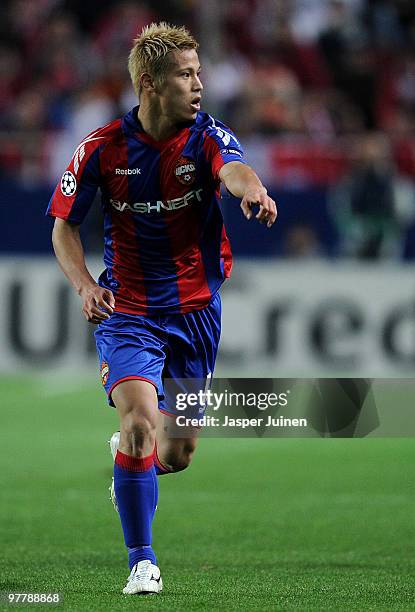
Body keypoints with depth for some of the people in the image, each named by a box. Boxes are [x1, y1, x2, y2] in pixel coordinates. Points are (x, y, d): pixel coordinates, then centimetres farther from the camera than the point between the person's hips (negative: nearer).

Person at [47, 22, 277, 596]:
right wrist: (85, 283, -17)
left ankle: (131, 453, 48)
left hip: (196, 310, 2)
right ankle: (142, 562, -12)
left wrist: (252, 190, -59)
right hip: (127, 311, -2)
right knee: (139, 421, -24)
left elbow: (233, 167, -34)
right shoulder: (103, 148, -9)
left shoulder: (206, 136, -10)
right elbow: (64, 225, 1)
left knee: (176, 455, 10)